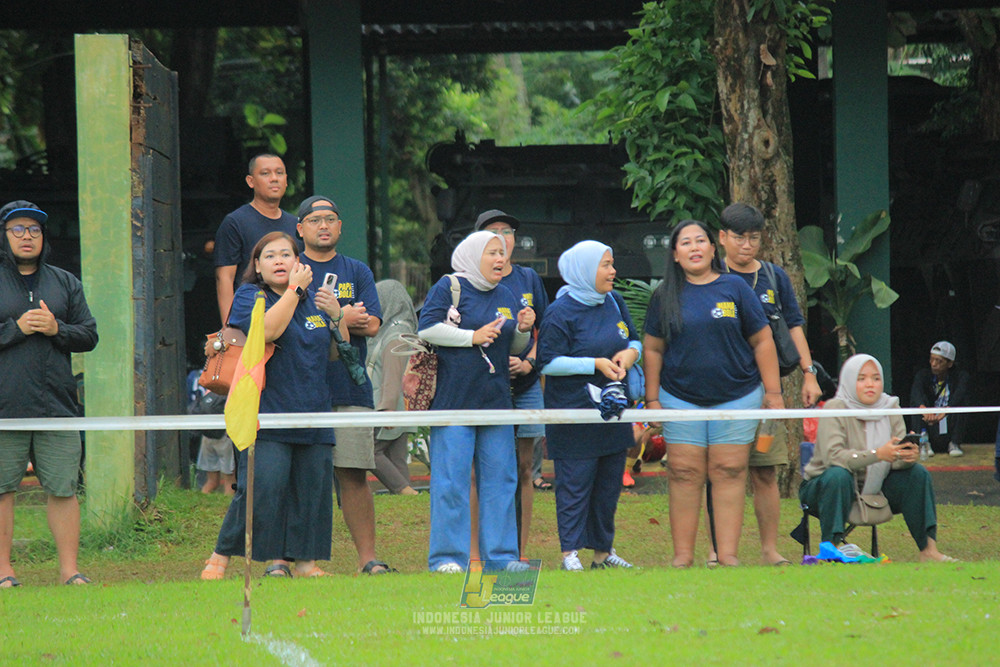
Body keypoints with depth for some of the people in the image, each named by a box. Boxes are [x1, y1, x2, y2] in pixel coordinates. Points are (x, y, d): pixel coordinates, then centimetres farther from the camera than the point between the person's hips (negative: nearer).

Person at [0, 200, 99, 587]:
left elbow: (89, 335, 12)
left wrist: (56, 328, -6)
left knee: (63, 488, 2)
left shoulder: (65, 283, 16)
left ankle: (69, 569, 6)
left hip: (57, 405, 3)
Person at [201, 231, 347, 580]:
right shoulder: (249, 296, 2)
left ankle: (299, 558, 13)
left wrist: (337, 316, 3)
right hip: (267, 414, -6)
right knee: (260, 489, -14)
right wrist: (295, 289, -15)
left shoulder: (313, 299, 18)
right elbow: (267, 329, -20)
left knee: (310, 488, 3)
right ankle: (220, 557, -5)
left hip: (312, 413, 6)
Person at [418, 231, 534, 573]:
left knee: (500, 479, 5)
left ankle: (500, 555, 11)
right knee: (451, 480, -6)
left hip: (496, 400, 6)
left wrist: (523, 330, 2)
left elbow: (514, 349, 23)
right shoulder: (449, 287, -1)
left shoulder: (505, 296, 17)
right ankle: (446, 557, -1)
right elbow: (426, 329, -11)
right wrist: (473, 336, -14)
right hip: (454, 400, -6)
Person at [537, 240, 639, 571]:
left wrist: (629, 354, -5)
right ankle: (570, 554, 0)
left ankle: (603, 550, 20)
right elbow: (548, 362, -13)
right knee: (575, 484, -5)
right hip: (575, 411, -7)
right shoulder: (561, 311, -11)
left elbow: (635, 341, 19)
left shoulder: (614, 303, 9)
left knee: (609, 482, 10)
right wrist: (595, 364, -19)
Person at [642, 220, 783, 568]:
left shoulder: (734, 288, 3)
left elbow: (762, 340, 4)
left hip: (736, 396, -1)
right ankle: (683, 555, 4)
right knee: (684, 475, 0)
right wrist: (652, 398, 6)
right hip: (680, 399, 1)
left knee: (729, 474, -1)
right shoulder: (665, 296, 6)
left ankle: (727, 553, 2)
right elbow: (653, 349, 10)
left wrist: (773, 392, 0)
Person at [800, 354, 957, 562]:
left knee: (917, 473, -13)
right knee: (839, 476, -37)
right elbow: (833, 456, -31)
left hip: (873, 489, 5)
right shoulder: (835, 409, -17)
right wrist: (877, 454, -43)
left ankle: (929, 549, -15)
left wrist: (909, 456, -33)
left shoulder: (890, 407, -1)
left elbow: (898, 461, -7)